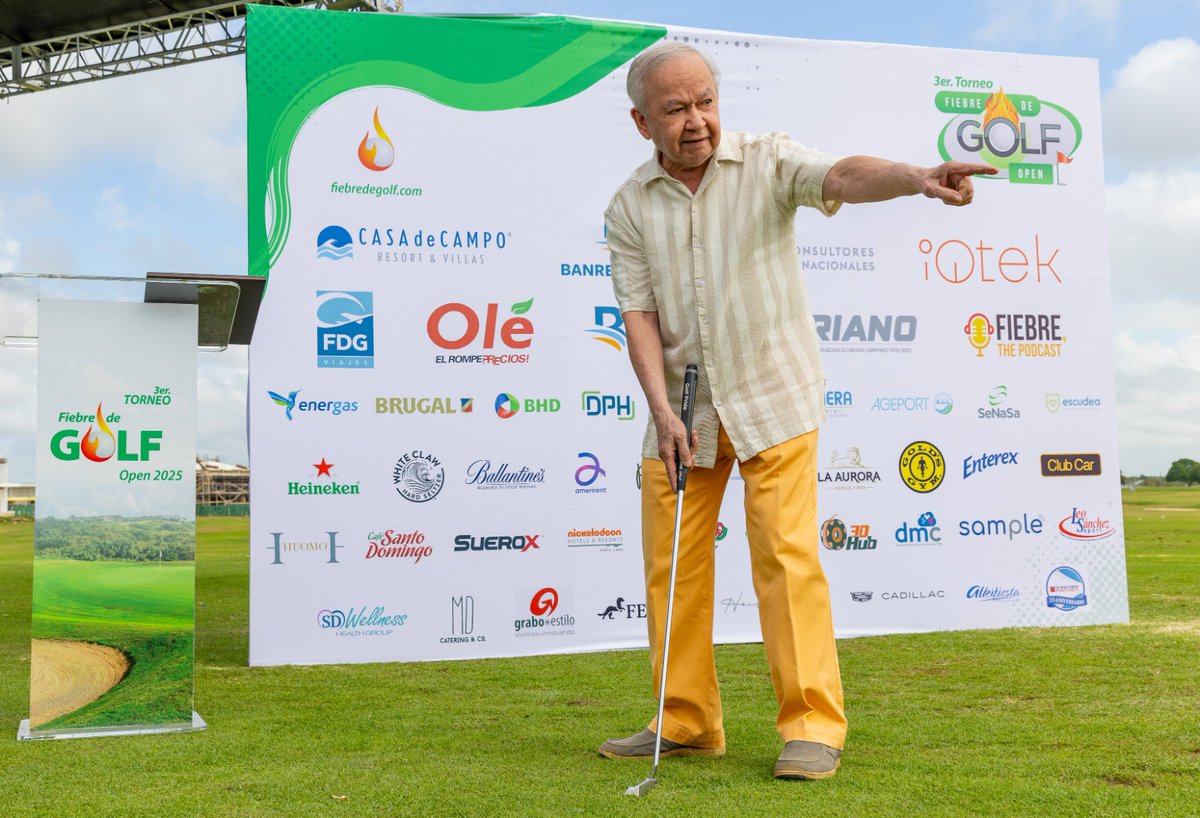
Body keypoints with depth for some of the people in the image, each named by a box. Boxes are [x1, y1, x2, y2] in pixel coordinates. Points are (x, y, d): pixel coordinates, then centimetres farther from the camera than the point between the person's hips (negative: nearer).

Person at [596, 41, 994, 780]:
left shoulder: (767, 160, -5)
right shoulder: (630, 207, 3)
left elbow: (841, 175, -24)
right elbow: (638, 312, -1)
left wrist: (918, 177, -45)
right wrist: (662, 410, -12)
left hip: (772, 395, -3)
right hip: (683, 407, 4)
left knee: (787, 554, -11)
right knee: (670, 565, 5)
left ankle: (814, 726, -1)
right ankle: (687, 723, 18)